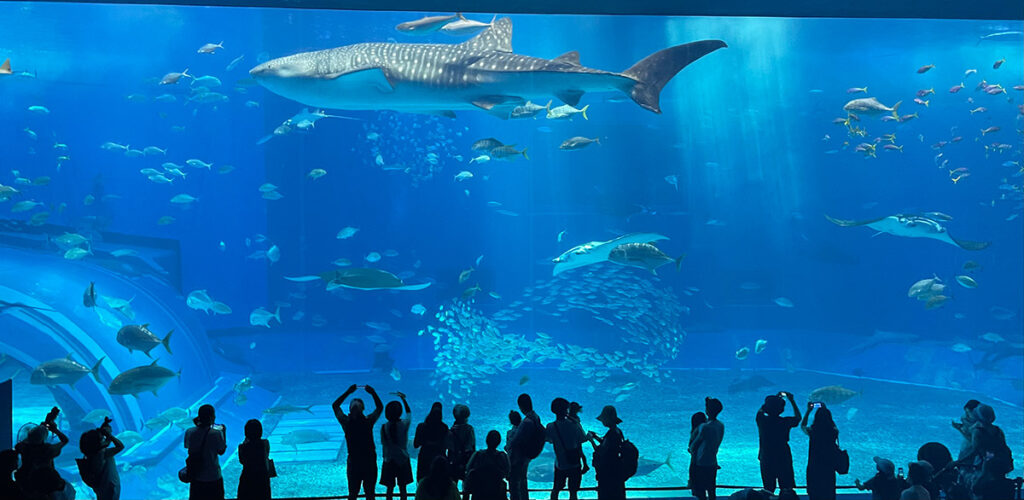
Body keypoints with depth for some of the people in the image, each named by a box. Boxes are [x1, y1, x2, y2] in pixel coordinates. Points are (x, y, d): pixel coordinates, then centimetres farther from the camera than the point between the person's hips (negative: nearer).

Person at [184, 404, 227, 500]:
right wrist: (223, 433, 4)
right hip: (213, 478, -4)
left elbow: (188, 447, 7)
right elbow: (221, 451, -6)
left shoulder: (189, 432, -9)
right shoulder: (216, 434, -19)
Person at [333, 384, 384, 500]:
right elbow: (380, 407, 7)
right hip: (370, 462, 0)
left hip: (353, 462, 0)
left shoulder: (346, 422, -11)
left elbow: (335, 405, 6)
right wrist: (373, 393, 10)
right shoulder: (369, 422, -12)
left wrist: (348, 392, 8)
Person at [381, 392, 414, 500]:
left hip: (389, 461, 0)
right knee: (403, 487, 9)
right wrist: (403, 399, 17)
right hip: (403, 460, 0)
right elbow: (409, 413, 9)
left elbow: (383, 445, -4)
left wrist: (385, 457, 10)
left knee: (390, 488, 8)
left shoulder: (384, 427, -11)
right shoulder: (404, 424, -12)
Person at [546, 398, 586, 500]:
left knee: (556, 490, 19)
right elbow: (584, 439, -8)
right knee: (573, 492, 7)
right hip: (575, 464, -2)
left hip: (560, 464, 2)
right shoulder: (573, 425, -17)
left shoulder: (551, 427, -12)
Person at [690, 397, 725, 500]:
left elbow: (693, 446, -14)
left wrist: (691, 449, 7)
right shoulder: (721, 426, -1)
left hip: (701, 464, -7)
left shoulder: (704, 427, -24)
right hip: (713, 463, 7)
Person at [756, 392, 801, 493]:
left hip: (766, 461, 2)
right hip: (784, 461, -2)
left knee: (768, 490, 11)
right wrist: (792, 401, 15)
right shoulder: (785, 422, -15)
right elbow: (798, 417, 8)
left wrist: (776, 397, 21)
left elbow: (761, 410, 14)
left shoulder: (761, 420, -11)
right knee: (787, 491, 6)